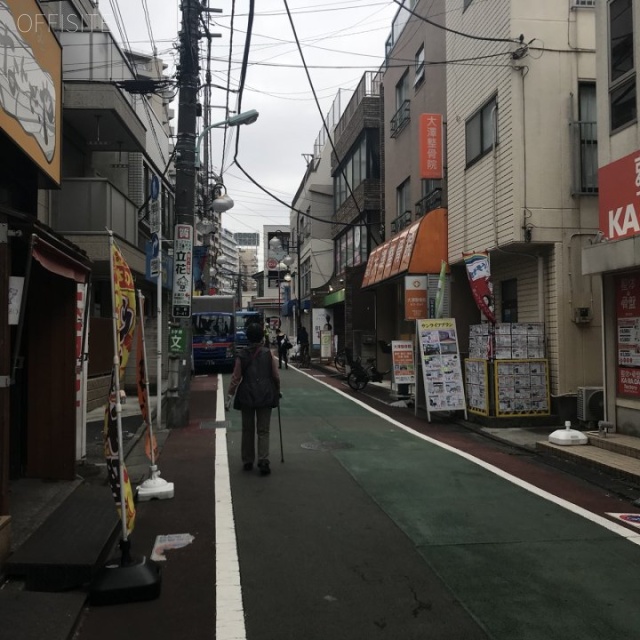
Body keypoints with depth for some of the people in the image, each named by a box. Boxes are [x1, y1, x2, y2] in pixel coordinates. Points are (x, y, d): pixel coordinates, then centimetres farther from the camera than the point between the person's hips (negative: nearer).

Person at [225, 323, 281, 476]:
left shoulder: (242, 356, -3)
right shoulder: (268, 354, -3)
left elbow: (236, 378, -5)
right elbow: (276, 376, 0)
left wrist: (229, 397, 0)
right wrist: (277, 391, 16)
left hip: (247, 396, 1)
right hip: (265, 396, -1)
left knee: (247, 430, 13)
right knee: (263, 430, 4)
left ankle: (247, 462, 19)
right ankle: (263, 461, -8)